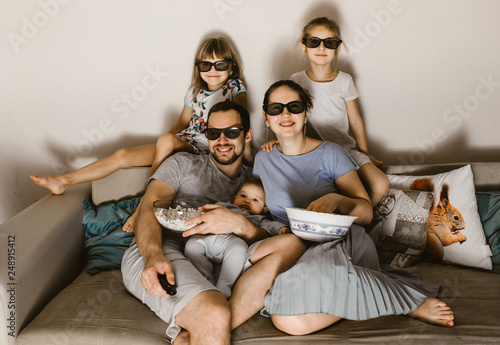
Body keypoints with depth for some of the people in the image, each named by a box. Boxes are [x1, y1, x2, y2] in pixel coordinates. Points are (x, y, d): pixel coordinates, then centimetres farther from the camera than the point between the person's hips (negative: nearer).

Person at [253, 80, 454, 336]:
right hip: (296, 251, 3)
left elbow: (366, 212, -1)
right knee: (288, 321, -35)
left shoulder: (330, 154, 3)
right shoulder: (263, 160, 12)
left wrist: (336, 200, -22)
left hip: (345, 241, -2)